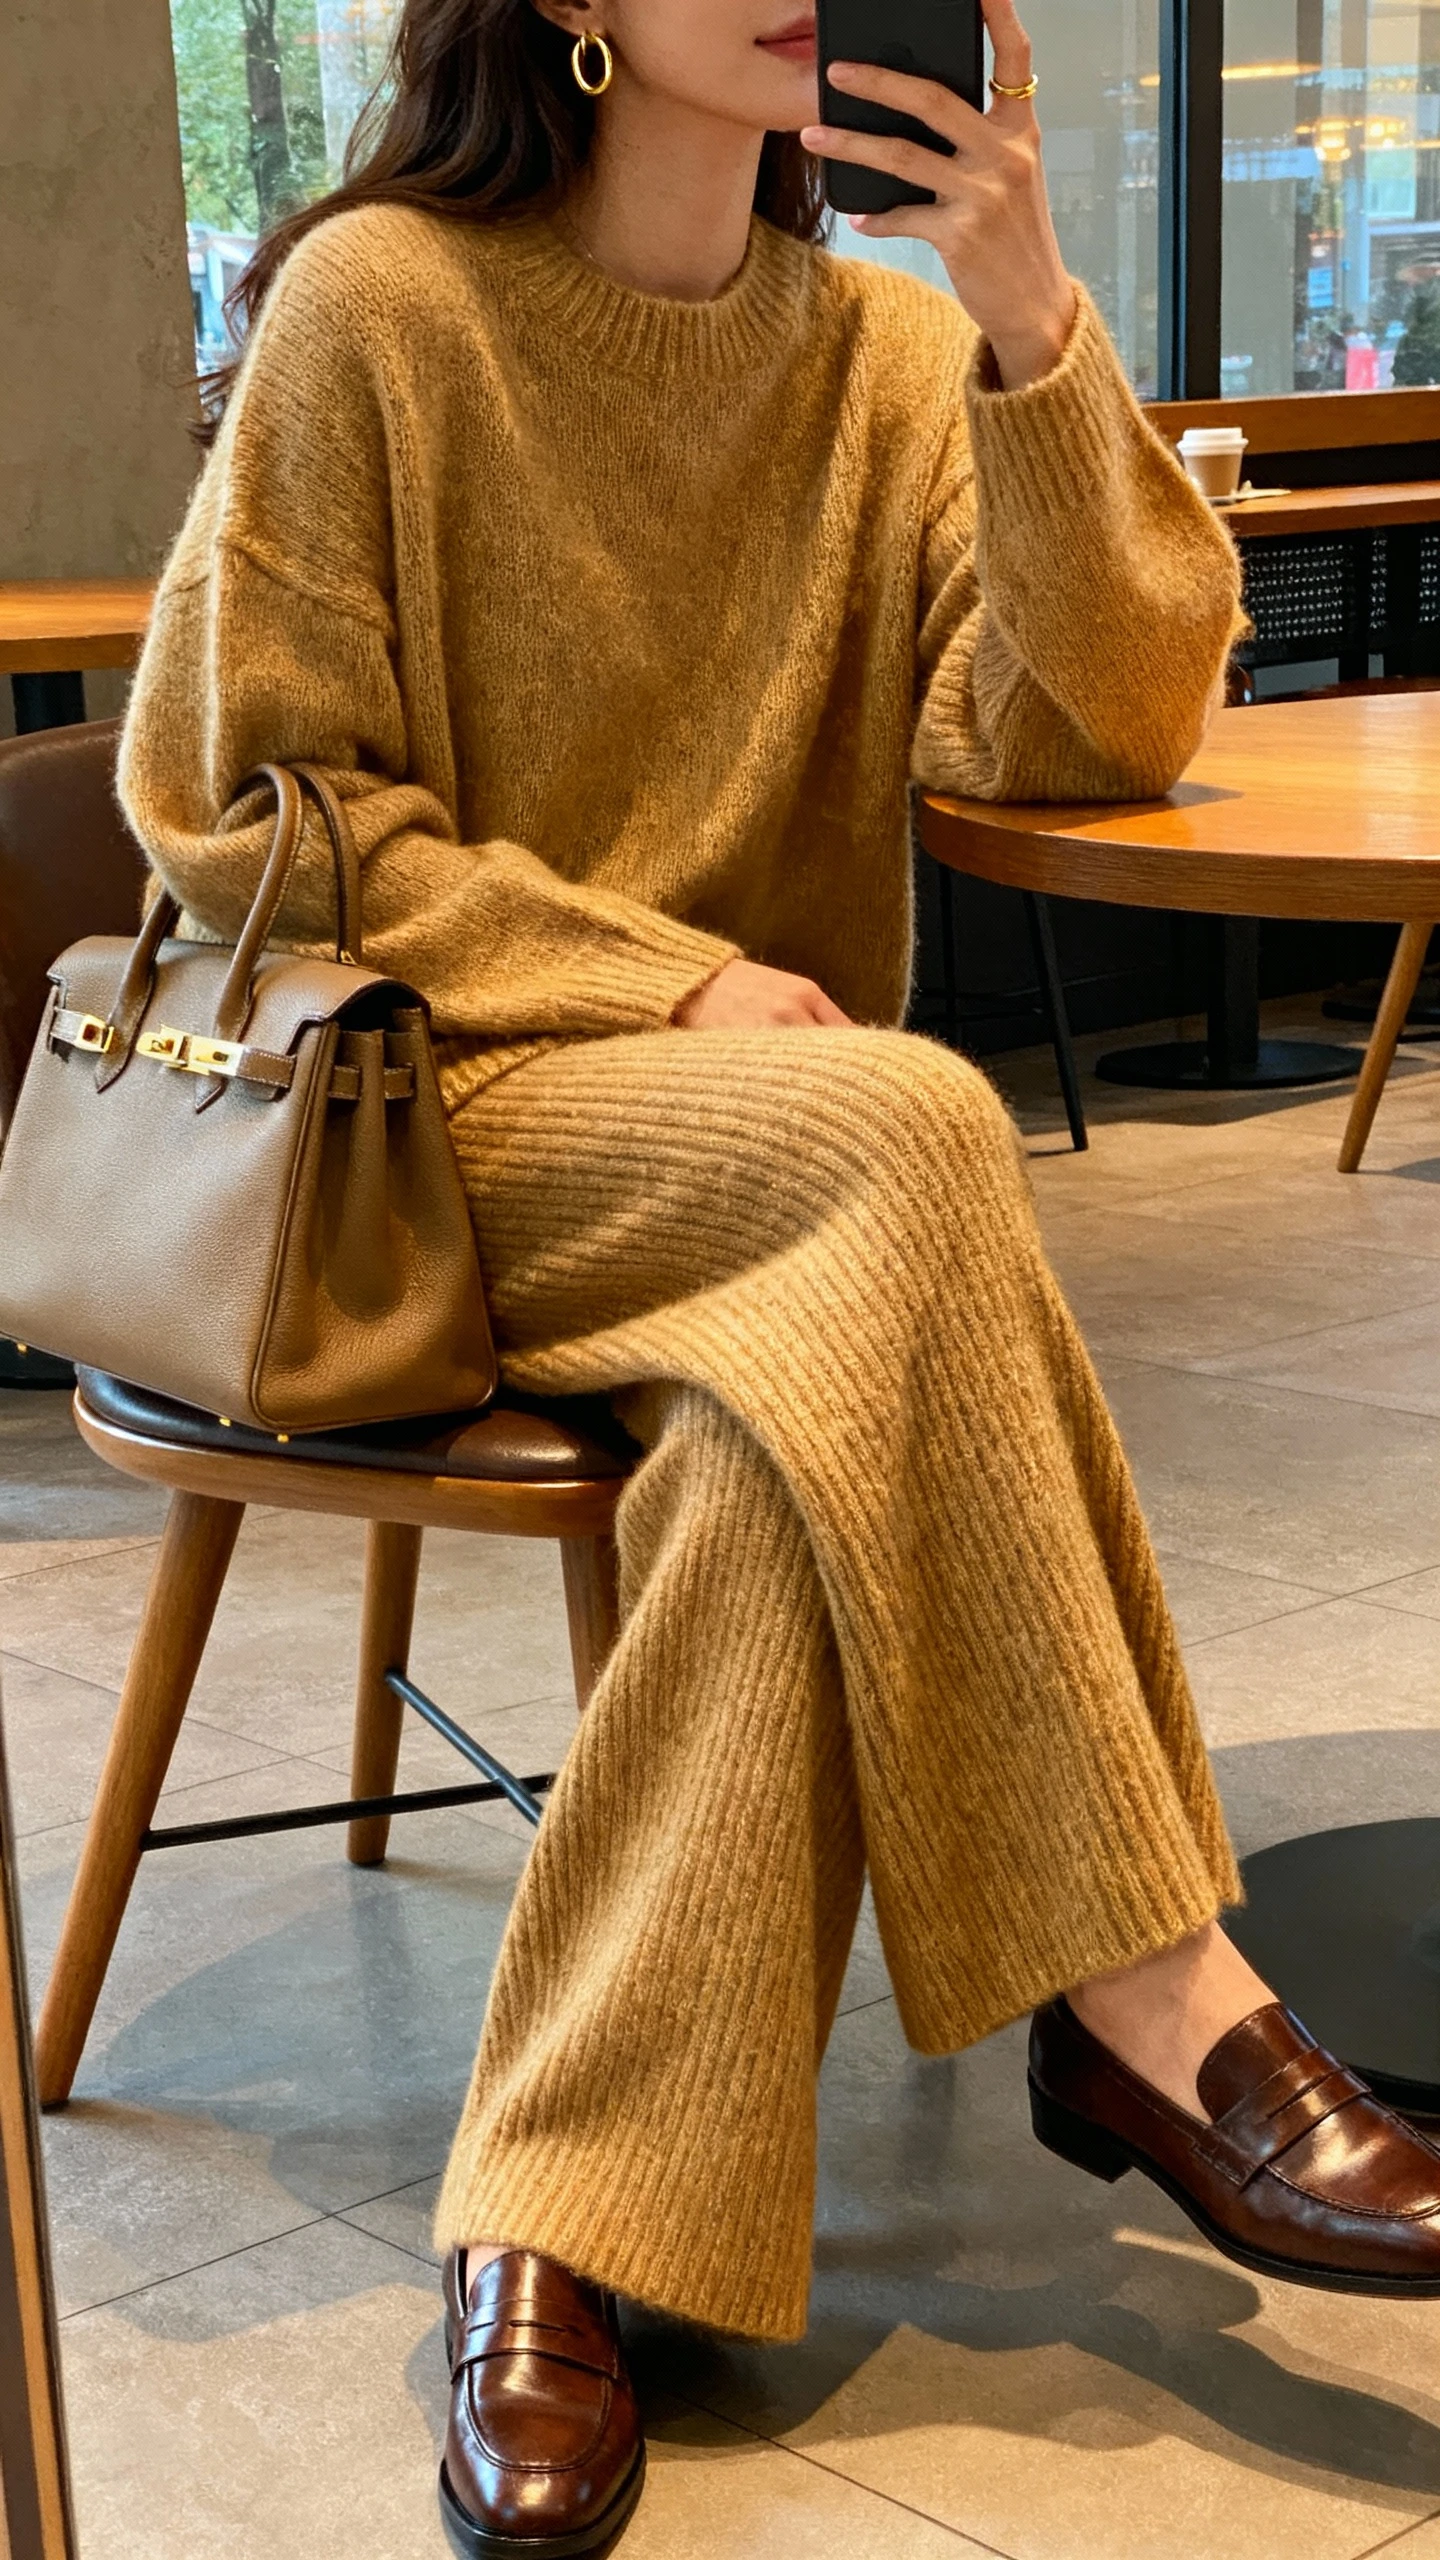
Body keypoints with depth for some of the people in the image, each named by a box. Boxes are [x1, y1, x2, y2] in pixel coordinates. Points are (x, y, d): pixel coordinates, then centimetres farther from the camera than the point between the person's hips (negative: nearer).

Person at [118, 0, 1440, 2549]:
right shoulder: (377, 304, -4)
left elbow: (1090, 733, -4)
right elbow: (226, 801, -5)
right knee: (912, 1130, -32)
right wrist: (662, 981, -15)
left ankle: (560, 2229, -27)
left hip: (770, 1152, 4)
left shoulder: (889, 349, 8)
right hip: (421, 1108, -4)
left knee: (825, 1416, -31)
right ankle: (1150, 2004, -27)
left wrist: (1031, 324, -17)